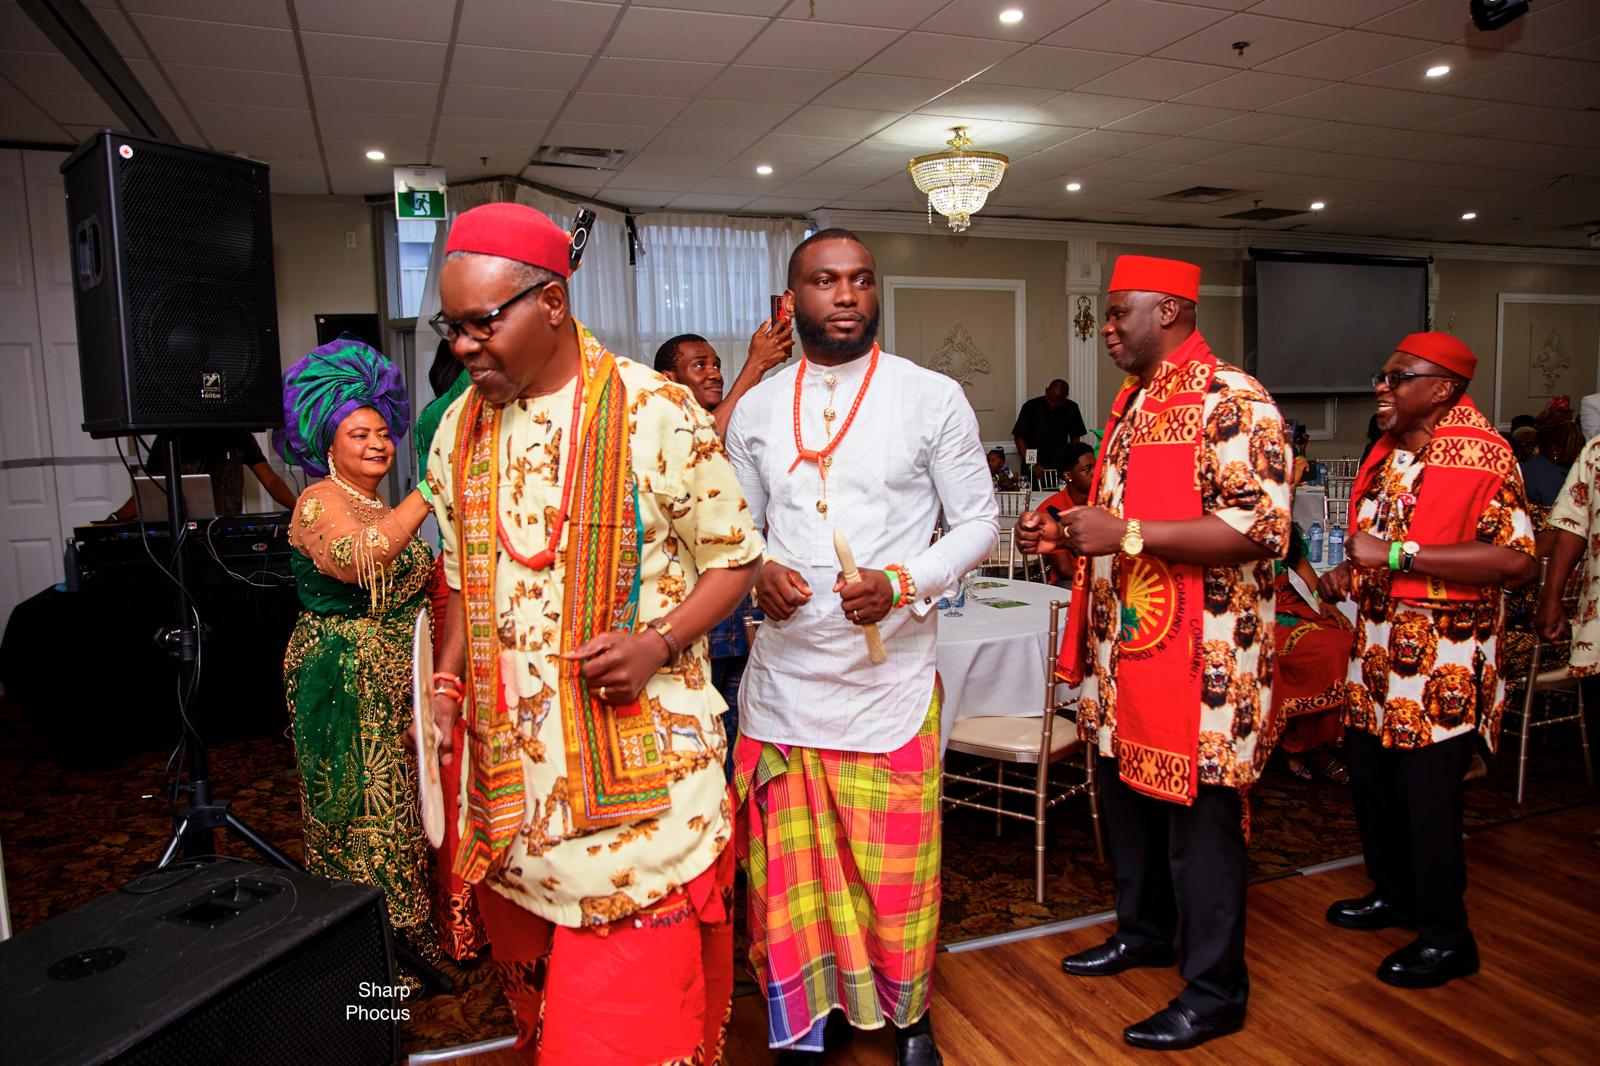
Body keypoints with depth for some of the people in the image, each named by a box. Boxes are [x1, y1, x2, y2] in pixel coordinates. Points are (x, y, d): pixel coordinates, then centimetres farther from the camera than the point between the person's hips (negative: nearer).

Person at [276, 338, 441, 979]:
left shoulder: (383, 507, 15)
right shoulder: (320, 501, -11)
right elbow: (355, 562, -33)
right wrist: (427, 493, -32)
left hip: (397, 681, 8)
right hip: (346, 679, -8)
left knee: (397, 802, 13)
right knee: (361, 810, -3)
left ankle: (405, 929, 25)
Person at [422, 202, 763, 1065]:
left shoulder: (654, 411, -10)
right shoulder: (459, 427, 8)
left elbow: (733, 559, -5)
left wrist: (658, 645, -20)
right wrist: (446, 678, 2)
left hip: (636, 753, -5)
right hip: (507, 764, 6)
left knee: (634, 997, -1)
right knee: (534, 981, 21)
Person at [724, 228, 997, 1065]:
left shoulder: (933, 398, -1)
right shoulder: (757, 409, 7)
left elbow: (979, 519, 1)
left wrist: (903, 582, -15)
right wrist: (755, 572, -9)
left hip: (890, 675, -2)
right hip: (782, 673, 3)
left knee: (896, 868, 9)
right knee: (786, 869, 11)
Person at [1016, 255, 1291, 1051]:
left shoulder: (1232, 402, -15)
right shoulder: (1135, 402, 15)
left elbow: (1260, 529, -24)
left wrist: (1127, 534, -26)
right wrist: (1067, 535, 7)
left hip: (1199, 660, -9)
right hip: (1124, 647, 9)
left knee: (1199, 821, 3)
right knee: (1126, 797, 20)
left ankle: (1215, 990, 20)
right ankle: (1144, 931, 40)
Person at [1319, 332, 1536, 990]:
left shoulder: (1481, 455, -15)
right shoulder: (1388, 452, 12)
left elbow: (1517, 559, -25)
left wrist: (1397, 554, -27)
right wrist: (1351, 571, 6)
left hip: (1443, 662, -9)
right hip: (1378, 646, 9)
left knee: (1429, 795, 0)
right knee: (1369, 776, 17)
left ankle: (1445, 938, 17)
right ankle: (1393, 893, 37)